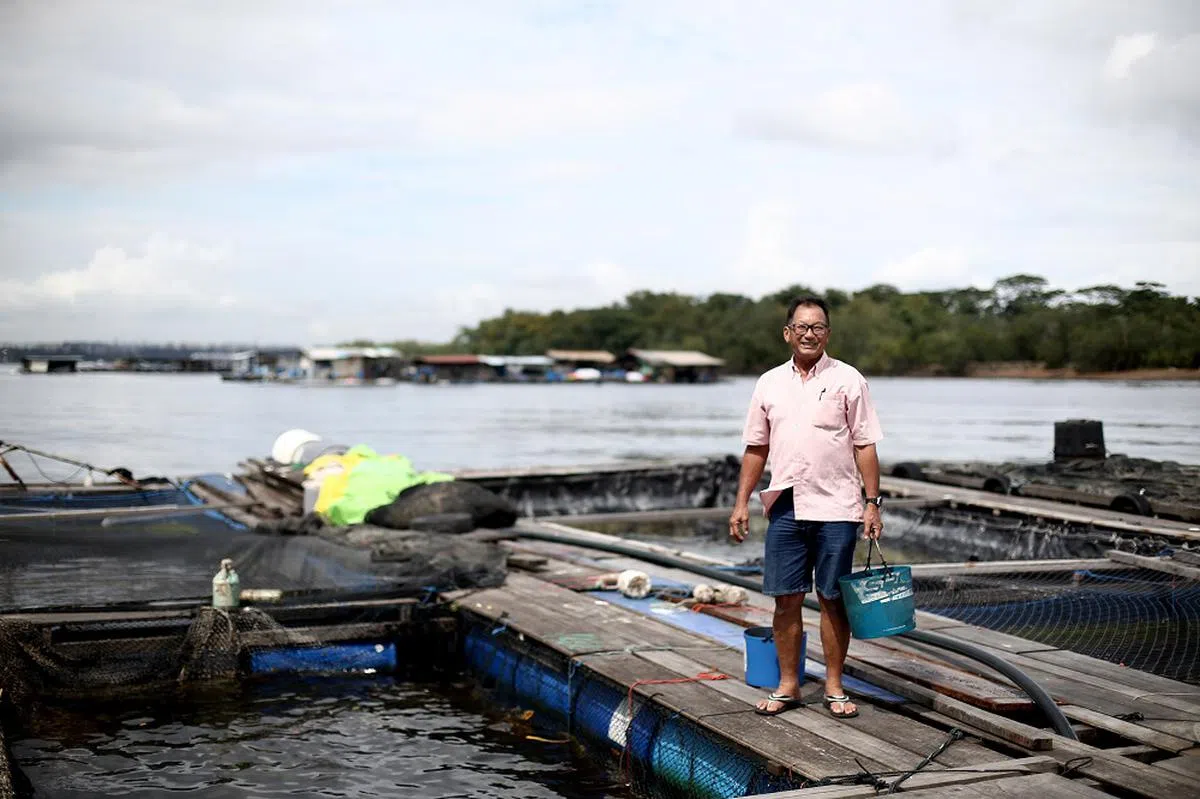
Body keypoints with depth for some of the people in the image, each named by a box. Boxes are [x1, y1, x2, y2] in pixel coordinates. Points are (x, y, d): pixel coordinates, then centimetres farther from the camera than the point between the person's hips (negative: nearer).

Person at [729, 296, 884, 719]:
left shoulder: (847, 379, 0)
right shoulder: (769, 383, 9)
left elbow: (865, 445, -1)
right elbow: (756, 447, 13)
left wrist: (872, 502, -7)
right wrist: (741, 502, 8)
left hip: (836, 508, -3)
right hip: (785, 508, 3)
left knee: (832, 599, 4)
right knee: (786, 599, 5)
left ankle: (834, 686, 16)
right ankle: (787, 685, 17)